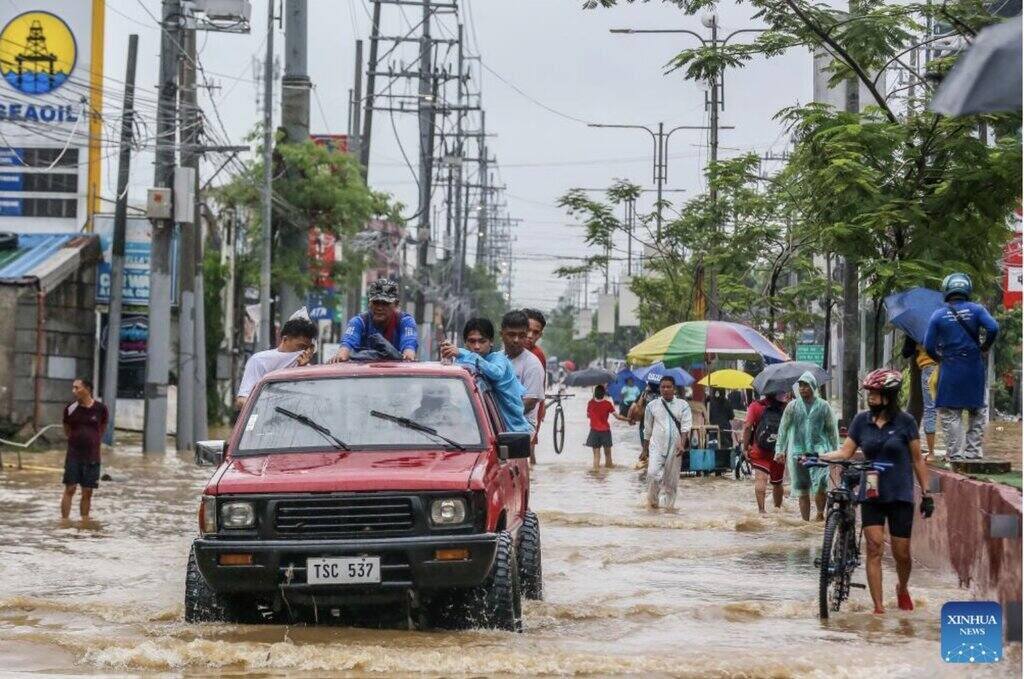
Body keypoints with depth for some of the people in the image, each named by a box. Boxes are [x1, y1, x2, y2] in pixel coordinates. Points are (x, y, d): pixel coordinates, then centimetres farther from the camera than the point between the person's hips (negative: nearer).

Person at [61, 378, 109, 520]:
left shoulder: (100, 409, -4)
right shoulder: (71, 408, -3)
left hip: (92, 456, 0)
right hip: (73, 455, 0)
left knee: (87, 492, 5)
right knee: (69, 489, -4)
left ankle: (85, 522, 13)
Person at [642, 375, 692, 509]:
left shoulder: (682, 405, 3)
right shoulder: (652, 405, 6)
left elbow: (686, 427, -4)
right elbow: (647, 429, 13)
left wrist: (682, 444, -18)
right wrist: (645, 449, 15)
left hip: (674, 447, 0)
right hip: (657, 445, 0)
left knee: (672, 478, 5)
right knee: (653, 473, -17)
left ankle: (669, 505, 17)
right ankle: (653, 501, 1)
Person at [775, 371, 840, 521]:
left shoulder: (823, 406, 3)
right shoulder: (792, 406, 6)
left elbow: (832, 429, 8)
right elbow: (783, 428, 11)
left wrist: (835, 451, 7)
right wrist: (780, 449, 6)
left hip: (819, 451, -2)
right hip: (798, 452, 2)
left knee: (820, 486, -18)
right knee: (802, 492, 6)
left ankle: (820, 514, 3)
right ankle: (805, 521, 14)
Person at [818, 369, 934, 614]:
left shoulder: (905, 421, -4)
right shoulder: (862, 420, 3)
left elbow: (917, 460, -1)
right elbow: (845, 452, 2)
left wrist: (926, 494, -3)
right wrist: (819, 456, -15)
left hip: (900, 495, -2)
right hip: (872, 494, 2)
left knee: (901, 553, 3)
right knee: (874, 548, -10)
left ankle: (902, 588, 35)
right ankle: (878, 606, -8)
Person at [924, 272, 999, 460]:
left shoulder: (939, 315, -2)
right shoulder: (976, 309, -1)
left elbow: (929, 346, -3)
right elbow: (993, 328, -14)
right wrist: (984, 348, 3)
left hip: (950, 368, -2)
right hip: (975, 367, 2)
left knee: (950, 413, 3)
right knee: (977, 411, 14)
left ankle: (955, 453, -3)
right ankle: (973, 450, 12)